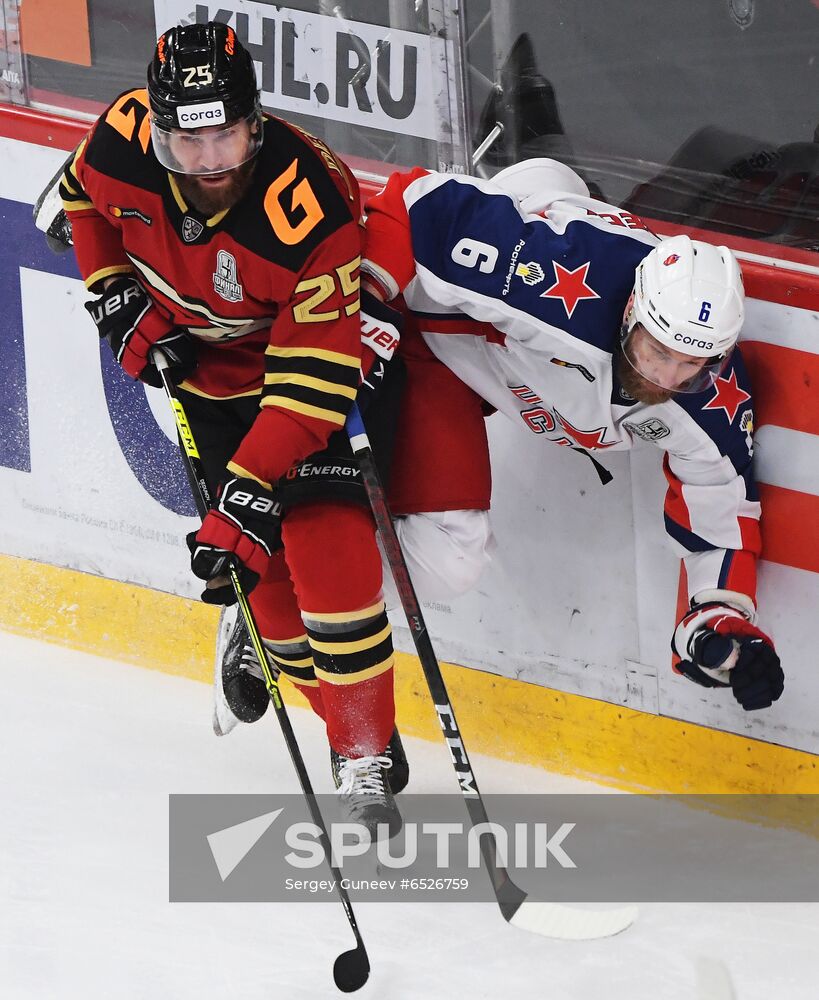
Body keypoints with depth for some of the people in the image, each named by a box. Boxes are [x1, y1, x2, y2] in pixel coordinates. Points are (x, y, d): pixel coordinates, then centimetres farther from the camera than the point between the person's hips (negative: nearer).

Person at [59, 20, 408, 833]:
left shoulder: (313, 209, -37)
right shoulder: (123, 140, -24)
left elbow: (311, 379, -33)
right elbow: (83, 198, 4)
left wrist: (248, 494, -35)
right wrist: (118, 298, -3)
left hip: (317, 346, -4)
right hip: (210, 369, 4)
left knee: (328, 542, -15)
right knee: (253, 553, -4)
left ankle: (367, 755, -2)